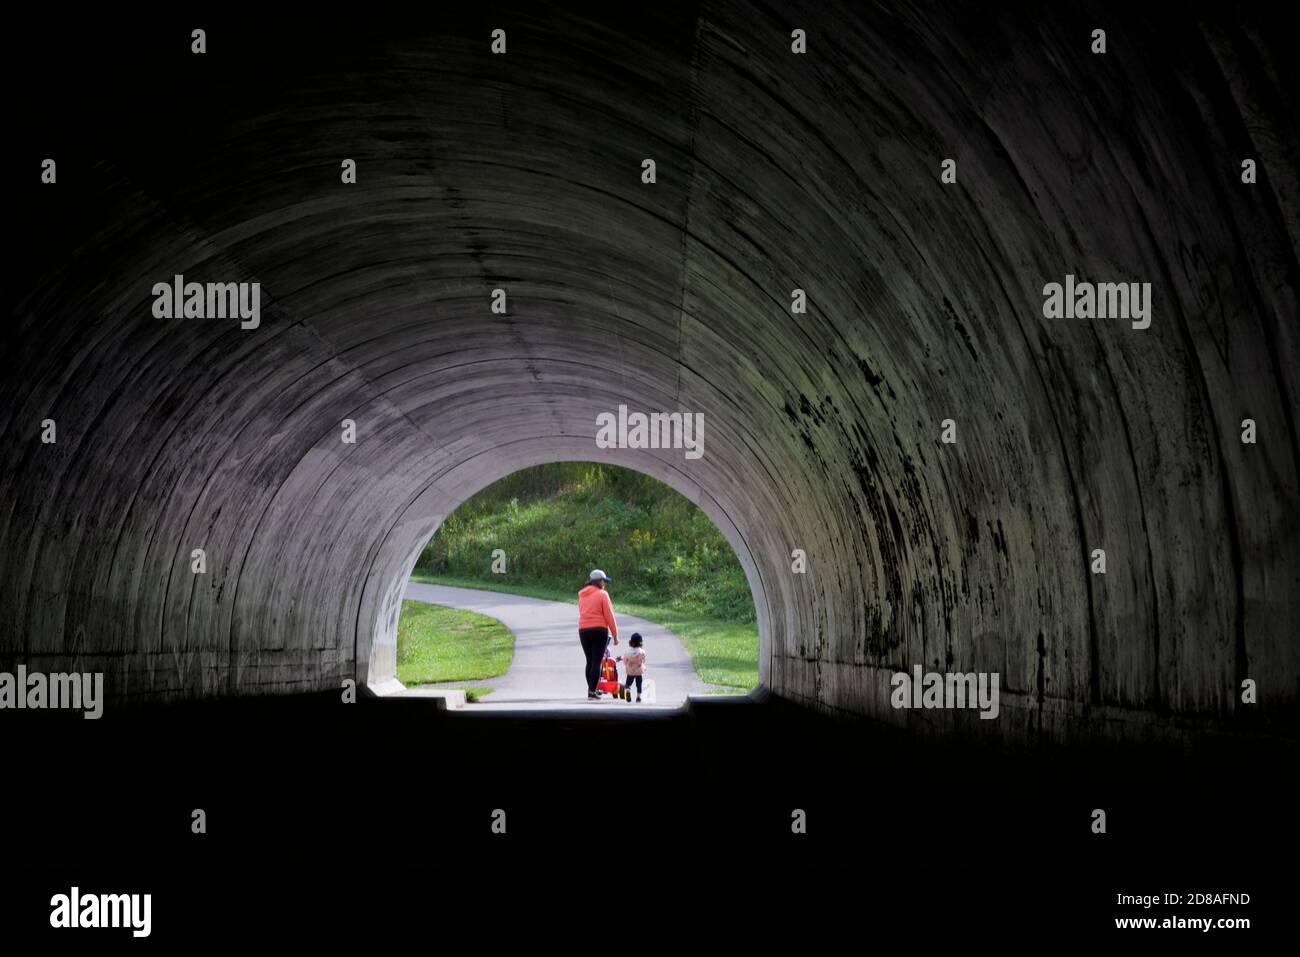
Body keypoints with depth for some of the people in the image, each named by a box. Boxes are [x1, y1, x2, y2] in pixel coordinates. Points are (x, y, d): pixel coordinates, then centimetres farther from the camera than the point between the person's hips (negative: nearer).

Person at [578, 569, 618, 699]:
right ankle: (592, 691, -9)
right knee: (597, 661, -4)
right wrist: (615, 635, -1)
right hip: (599, 630, -6)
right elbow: (609, 616, -7)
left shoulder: (582, 595, 13)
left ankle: (591, 689, 19)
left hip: (583, 630, 6)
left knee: (590, 661, 14)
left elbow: (582, 613, 12)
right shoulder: (602, 594, -5)